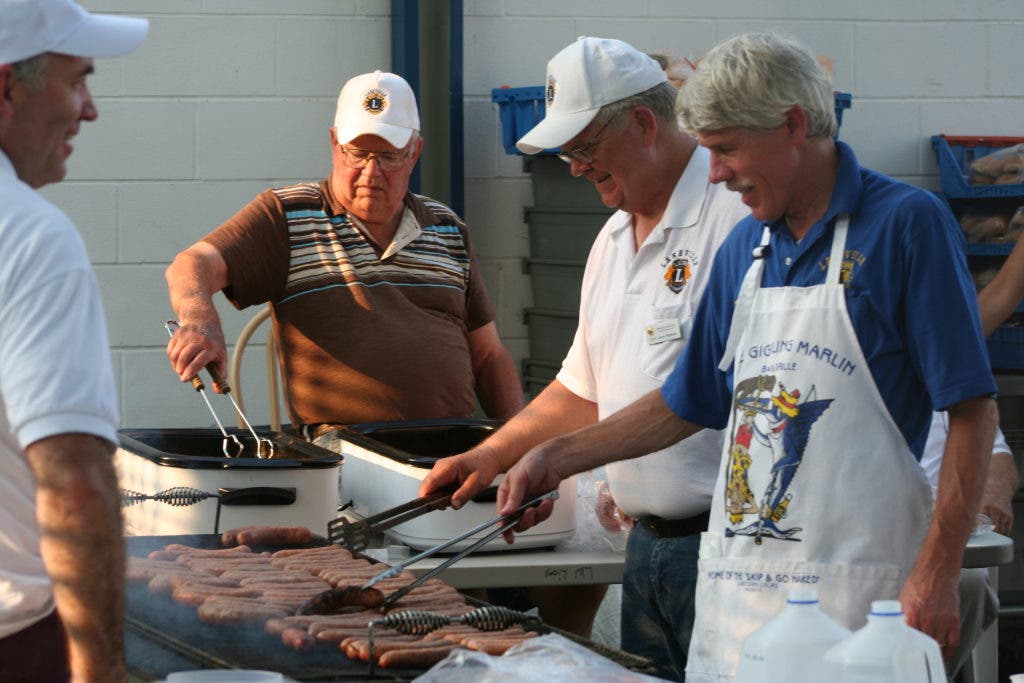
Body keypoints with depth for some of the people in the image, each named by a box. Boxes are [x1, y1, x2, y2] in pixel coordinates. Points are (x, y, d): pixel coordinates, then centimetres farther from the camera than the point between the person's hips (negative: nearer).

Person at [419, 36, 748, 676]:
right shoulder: (612, 241, 18)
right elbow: (585, 388, 28)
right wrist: (492, 454, 18)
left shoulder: (736, 211, -12)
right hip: (648, 544, 9)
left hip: (728, 545, -8)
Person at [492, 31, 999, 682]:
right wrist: (558, 457, 19)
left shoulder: (906, 224, -5)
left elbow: (973, 409, -9)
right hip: (734, 586, 6)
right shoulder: (744, 250, 15)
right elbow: (688, 403, 26)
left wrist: (937, 573, -15)